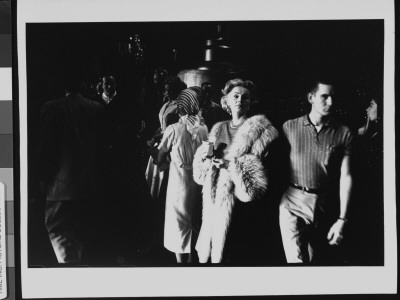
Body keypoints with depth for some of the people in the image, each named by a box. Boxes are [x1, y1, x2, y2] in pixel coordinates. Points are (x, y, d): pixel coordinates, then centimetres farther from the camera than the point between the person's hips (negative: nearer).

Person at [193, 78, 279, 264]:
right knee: (207, 253, 8)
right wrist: (206, 154, -6)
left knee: (234, 257, 0)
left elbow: (263, 169, -12)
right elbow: (201, 173, 14)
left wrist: (233, 165, -19)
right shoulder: (218, 129, 14)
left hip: (241, 206, -5)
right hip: (214, 202, 5)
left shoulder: (259, 129, -3)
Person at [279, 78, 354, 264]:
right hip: (293, 203, -2)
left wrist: (342, 219, -7)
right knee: (296, 259, -12)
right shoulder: (289, 127, 0)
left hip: (325, 206, 2)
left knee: (319, 260, 15)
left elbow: (345, 177, -3)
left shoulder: (343, 133, 0)